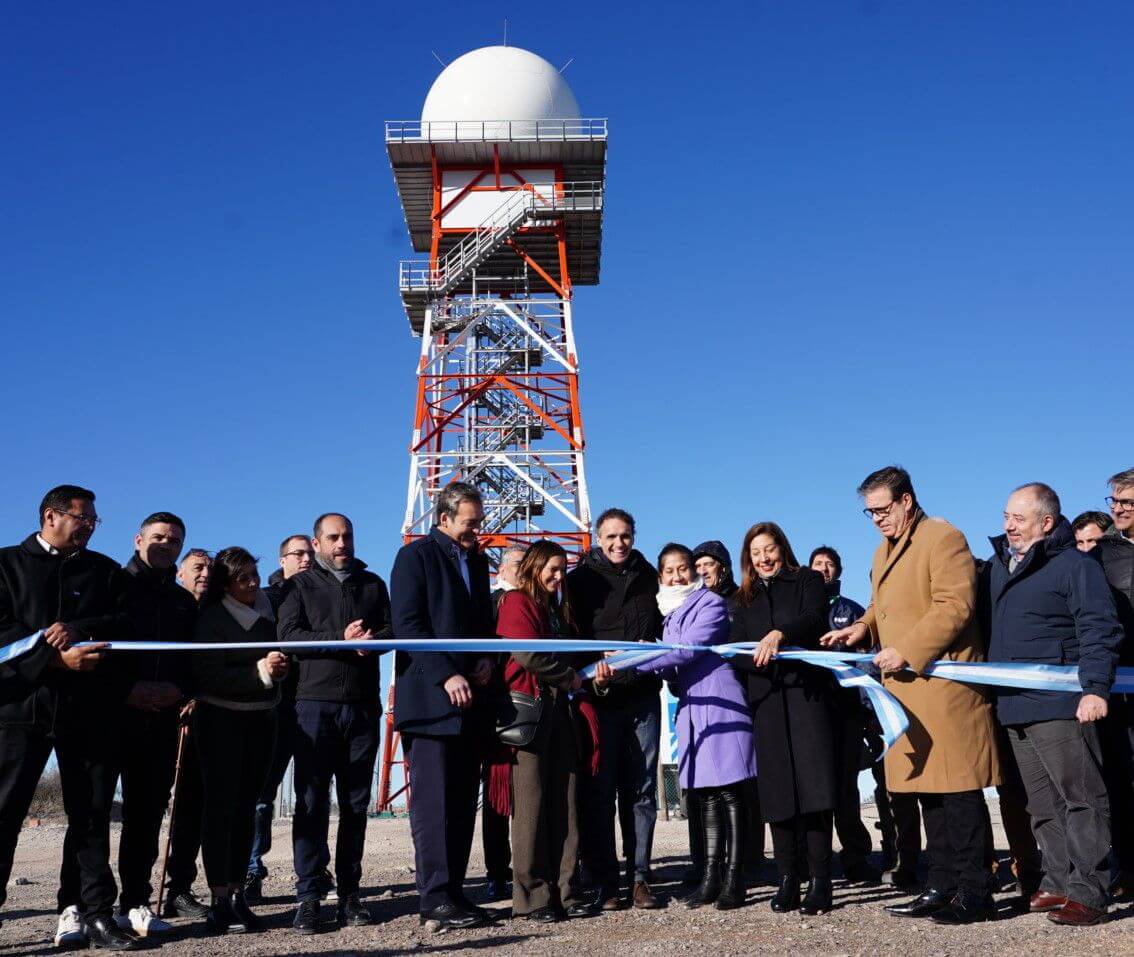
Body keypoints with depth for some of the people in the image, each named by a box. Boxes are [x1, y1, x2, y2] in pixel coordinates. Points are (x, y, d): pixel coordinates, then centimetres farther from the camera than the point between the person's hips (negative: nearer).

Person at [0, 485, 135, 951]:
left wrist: (76, 628, -14)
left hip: (88, 705, 3)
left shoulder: (104, 570, 17)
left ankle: (92, 914, 7)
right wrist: (56, 658, -16)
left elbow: (127, 623, 3)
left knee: (91, 813, 3)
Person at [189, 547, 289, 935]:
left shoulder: (267, 614, 10)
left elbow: (280, 659, 18)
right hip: (221, 720, -5)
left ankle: (237, 896, 12)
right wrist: (259, 671, -20)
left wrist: (280, 667, -5)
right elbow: (207, 676, -14)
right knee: (221, 806, -6)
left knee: (246, 807, 7)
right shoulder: (212, 619, -5)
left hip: (260, 720, 5)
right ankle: (220, 903, -4)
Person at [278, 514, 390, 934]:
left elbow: (391, 630, 11)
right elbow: (288, 634, -6)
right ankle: (309, 897, 0)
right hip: (316, 704, -3)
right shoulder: (301, 585, 9)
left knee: (356, 803, 5)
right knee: (312, 801, -4)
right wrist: (342, 640, -17)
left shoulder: (372, 583, 18)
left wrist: (373, 639, -12)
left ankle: (349, 894, 12)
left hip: (363, 705, 3)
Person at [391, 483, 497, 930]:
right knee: (433, 801, -6)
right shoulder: (416, 556, -2)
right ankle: (435, 899, -4)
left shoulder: (477, 561, 19)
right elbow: (407, 624, -10)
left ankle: (454, 890, 11)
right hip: (429, 697, -7)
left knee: (463, 801, 6)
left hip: (469, 697, 7)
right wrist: (447, 676, -17)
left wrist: (487, 658, 4)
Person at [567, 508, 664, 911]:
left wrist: (654, 648, -2)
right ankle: (606, 882, 6)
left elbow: (664, 627, 19)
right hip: (600, 695, -2)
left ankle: (639, 878, 12)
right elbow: (572, 634, -1)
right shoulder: (582, 579, 4)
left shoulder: (649, 577, 13)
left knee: (641, 790, 5)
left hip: (643, 696, 3)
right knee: (600, 790, 0)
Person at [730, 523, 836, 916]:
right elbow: (736, 651, 12)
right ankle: (788, 880, 6)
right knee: (777, 789, 0)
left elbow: (814, 618, -10)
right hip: (767, 700, 4)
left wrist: (779, 635, -28)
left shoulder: (808, 580, 10)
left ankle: (820, 881, -7)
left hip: (807, 692, -3)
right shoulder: (746, 599, 21)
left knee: (813, 783, -10)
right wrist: (759, 657, -11)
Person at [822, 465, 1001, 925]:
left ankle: (974, 891, 2)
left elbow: (954, 606, -18)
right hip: (906, 687, 9)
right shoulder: (884, 551, 22)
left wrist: (907, 652, -21)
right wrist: (862, 628, 9)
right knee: (928, 789, 11)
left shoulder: (943, 537, -7)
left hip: (944, 683, -9)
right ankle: (941, 886, 18)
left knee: (958, 787, -6)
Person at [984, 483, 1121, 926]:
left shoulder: (1075, 565, -5)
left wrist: (1095, 688, -20)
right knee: (1043, 805, 12)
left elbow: (1099, 631, -11)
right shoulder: (996, 566, 16)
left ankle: (1086, 892, 0)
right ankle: (1058, 882, 20)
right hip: (1013, 707, 8)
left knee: (1080, 798, -2)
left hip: (1059, 706, -7)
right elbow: (988, 628, 23)